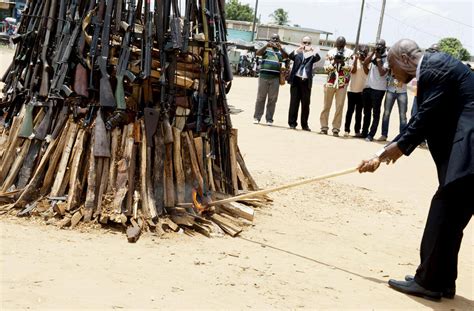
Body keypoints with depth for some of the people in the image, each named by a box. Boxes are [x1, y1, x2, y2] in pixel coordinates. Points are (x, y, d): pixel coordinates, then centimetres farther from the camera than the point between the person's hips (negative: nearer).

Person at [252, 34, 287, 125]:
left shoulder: (280, 51, 15)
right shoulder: (266, 49, 10)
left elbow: (286, 56, -5)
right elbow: (258, 53, -7)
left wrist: (280, 48, -22)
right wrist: (266, 45, -21)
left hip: (275, 78, 2)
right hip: (264, 76, -1)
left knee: (272, 99, 1)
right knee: (261, 97, 2)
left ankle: (269, 119, 6)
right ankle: (257, 117, 6)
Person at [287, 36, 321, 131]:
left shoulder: (312, 54, 11)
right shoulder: (297, 53, 10)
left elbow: (318, 58, -10)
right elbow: (290, 56, -10)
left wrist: (313, 51, -30)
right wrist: (297, 49, -29)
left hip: (306, 81, 1)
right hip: (296, 80, -1)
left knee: (306, 104, 2)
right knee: (294, 102, 2)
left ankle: (304, 124, 8)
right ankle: (292, 123, 6)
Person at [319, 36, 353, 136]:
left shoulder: (349, 53, 1)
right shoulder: (331, 52, 5)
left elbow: (350, 68, -4)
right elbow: (326, 68, 1)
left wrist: (343, 62, -19)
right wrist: (334, 62, -15)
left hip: (343, 83, -1)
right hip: (330, 82, 1)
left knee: (339, 106, -2)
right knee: (326, 105, 5)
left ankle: (336, 129, 1)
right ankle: (324, 127, 11)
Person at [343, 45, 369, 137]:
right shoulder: (354, 60, 0)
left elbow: (366, 72, -13)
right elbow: (353, 71, -16)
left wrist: (363, 61, -15)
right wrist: (356, 59, -18)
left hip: (362, 91, 2)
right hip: (352, 89, -2)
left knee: (359, 111, 8)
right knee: (350, 110, 2)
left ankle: (357, 131, 12)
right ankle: (346, 130, 5)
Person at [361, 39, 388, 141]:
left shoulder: (387, 58, -7)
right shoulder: (372, 55, 9)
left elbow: (382, 72, -16)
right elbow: (365, 64, -6)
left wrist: (378, 59, -13)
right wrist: (373, 52, -8)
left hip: (378, 89, -6)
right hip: (368, 87, 6)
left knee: (375, 113, -2)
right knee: (366, 112, 14)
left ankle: (371, 134, -1)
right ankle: (364, 132, 24)